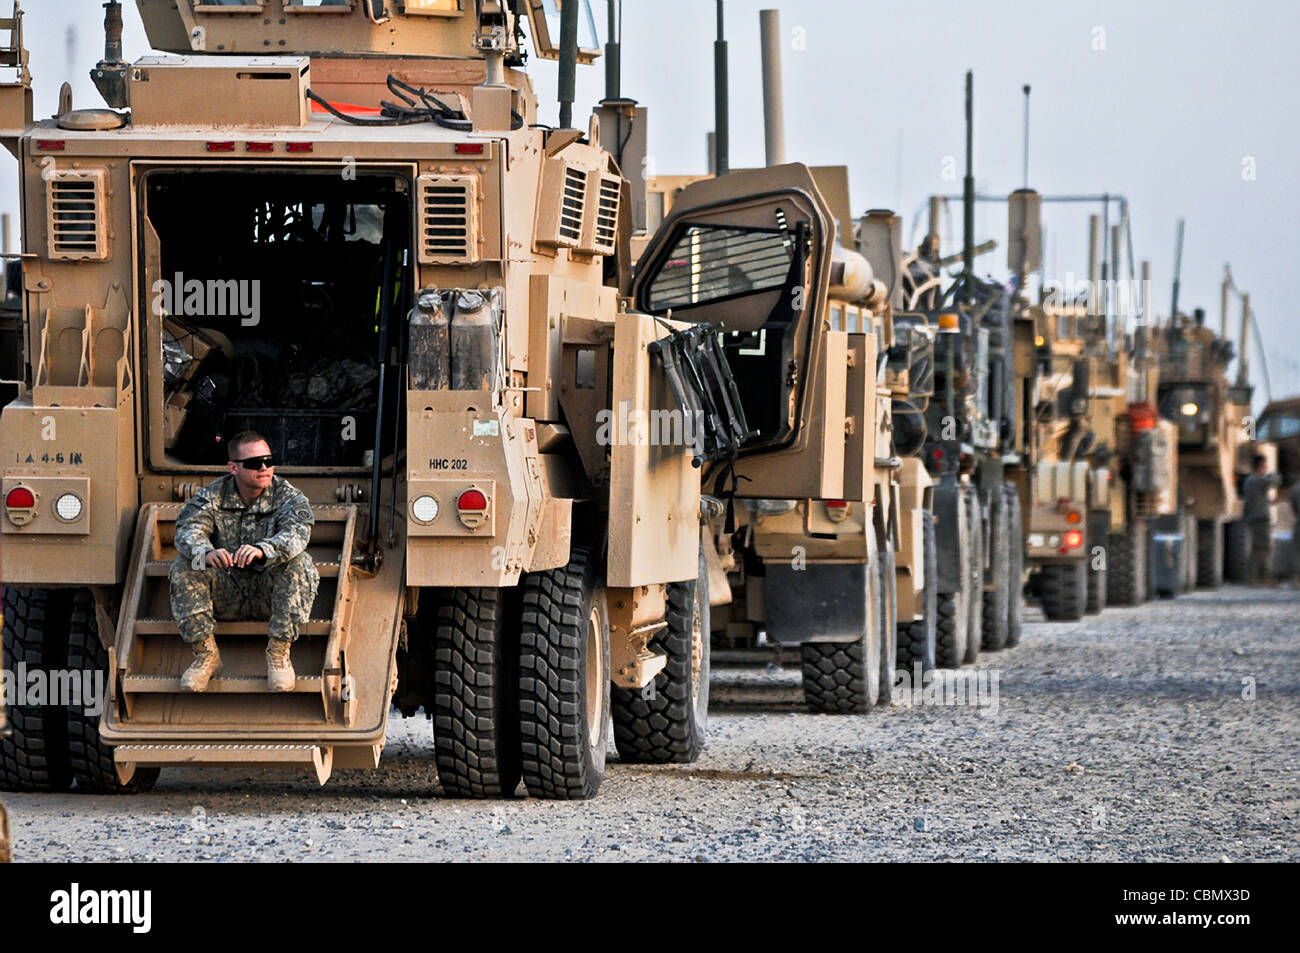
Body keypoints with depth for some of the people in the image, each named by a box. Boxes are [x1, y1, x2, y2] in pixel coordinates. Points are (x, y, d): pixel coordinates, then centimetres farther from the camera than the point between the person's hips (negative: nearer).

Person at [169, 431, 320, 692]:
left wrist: (262, 550, -48)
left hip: (269, 592, -1)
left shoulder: (288, 496, -4)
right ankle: (205, 653, -18)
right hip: (226, 593, 1)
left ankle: (278, 653, -25)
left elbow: (297, 533, -25)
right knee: (183, 567, -22)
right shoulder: (212, 496, 1)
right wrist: (206, 553, -42)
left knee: (298, 563, -30)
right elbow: (187, 531, -17)